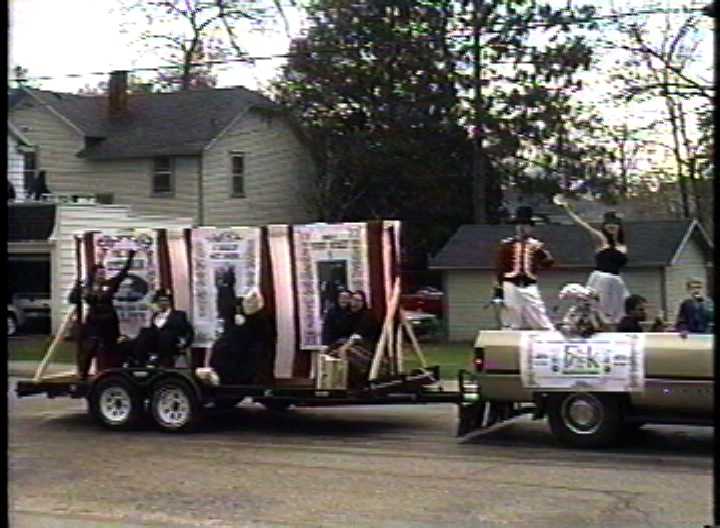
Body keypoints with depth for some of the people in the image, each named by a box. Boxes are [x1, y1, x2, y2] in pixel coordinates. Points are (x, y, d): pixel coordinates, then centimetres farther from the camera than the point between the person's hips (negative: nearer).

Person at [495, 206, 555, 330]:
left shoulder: (536, 245, 7)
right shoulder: (506, 244, 4)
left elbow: (548, 263, -4)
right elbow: (499, 267, 2)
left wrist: (543, 252, -23)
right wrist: (498, 288, -3)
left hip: (529, 287, 1)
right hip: (511, 287, -1)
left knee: (543, 323, -4)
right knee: (510, 325, 4)